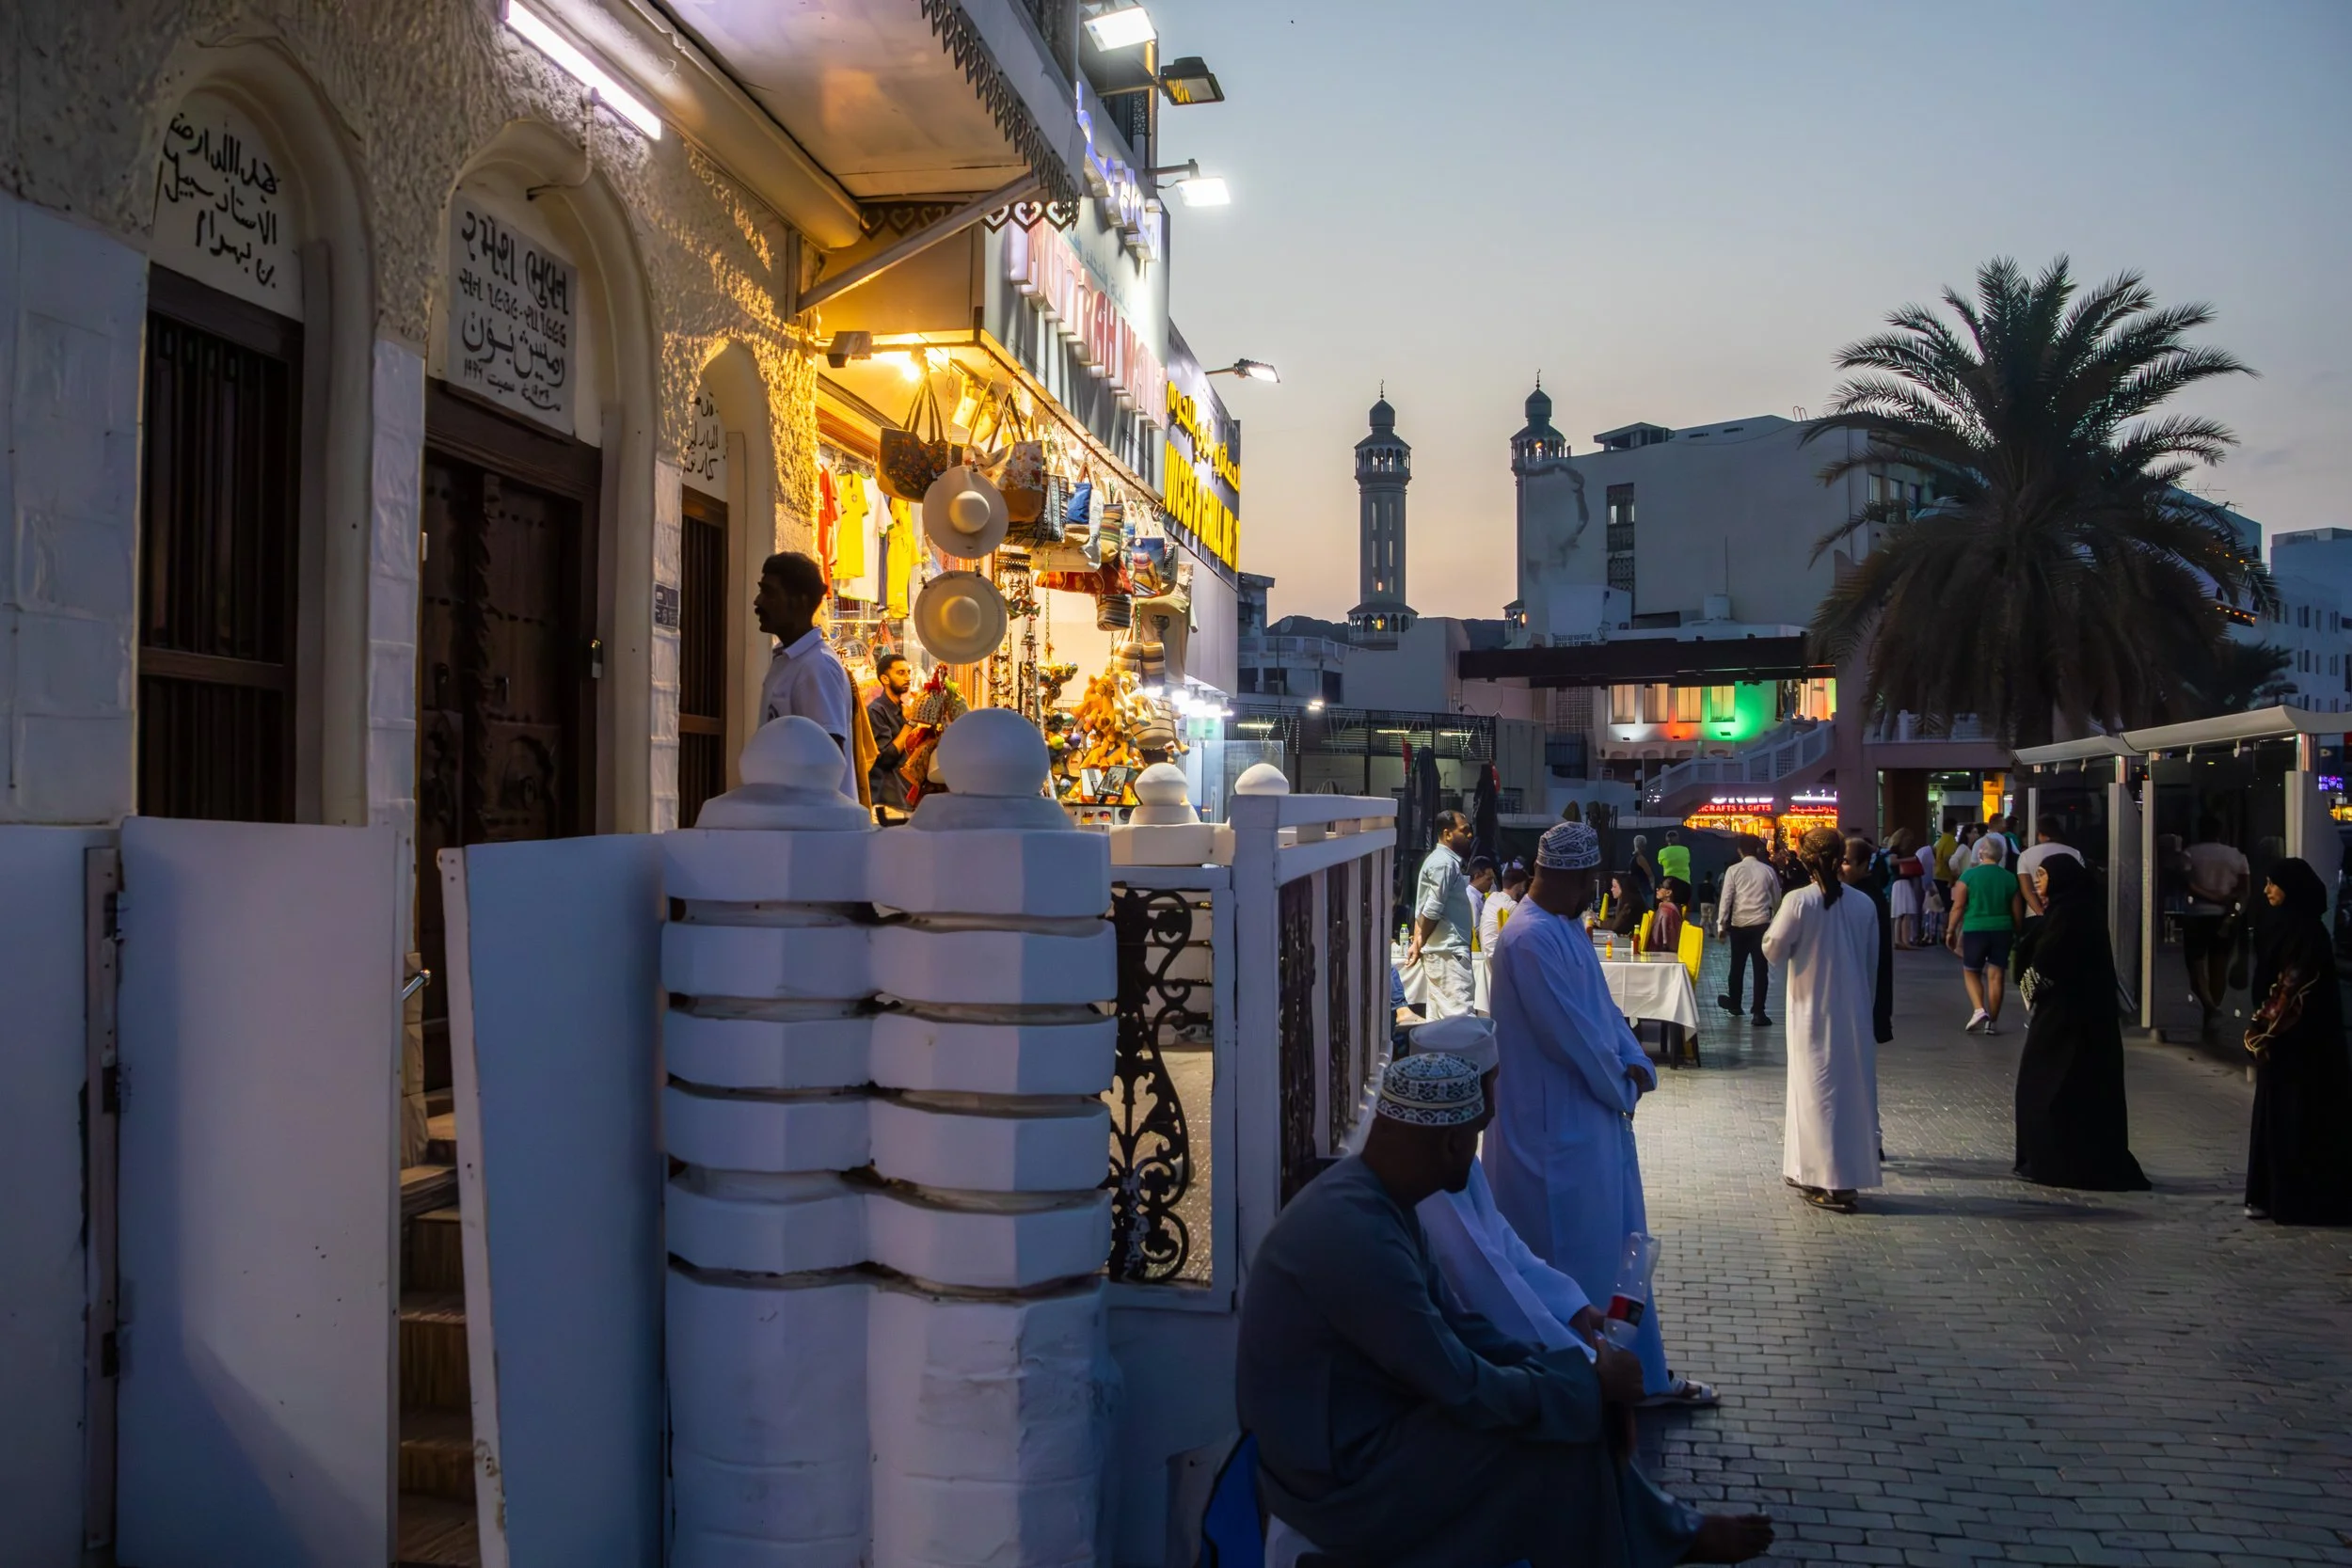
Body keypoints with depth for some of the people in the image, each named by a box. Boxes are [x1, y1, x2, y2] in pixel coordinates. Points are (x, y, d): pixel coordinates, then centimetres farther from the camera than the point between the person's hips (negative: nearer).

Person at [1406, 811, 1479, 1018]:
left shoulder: (1438, 859, 18)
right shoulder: (1445, 862, -14)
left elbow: (1422, 910, 17)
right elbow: (1432, 911, -18)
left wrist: (1417, 943, 10)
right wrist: (1420, 944, -7)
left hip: (1439, 949, 10)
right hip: (1448, 950, -10)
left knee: (1440, 1015, 10)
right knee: (1460, 1015, -11)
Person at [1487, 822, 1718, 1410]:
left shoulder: (1565, 928, 10)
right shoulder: (1531, 939, -24)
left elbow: (1600, 1005, 13)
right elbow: (1570, 1031, -23)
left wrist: (1633, 1064, -2)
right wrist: (1621, 1087, -9)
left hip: (1594, 1116, 11)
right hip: (1558, 1125, -11)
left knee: (1616, 1246, 19)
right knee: (1574, 1254, 3)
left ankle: (1641, 1373, 31)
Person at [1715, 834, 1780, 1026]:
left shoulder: (1733, 871, -4)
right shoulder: (1768, 871, 1)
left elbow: (1726, 899, -6)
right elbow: (1777, 900, 12)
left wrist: (1721, 925, 0)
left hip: (1739, 925, 0)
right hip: (1761, 924, 0)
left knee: (1737, 966, 15)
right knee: (1760, 968, 1)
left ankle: (1734, 1005, 32)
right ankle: (1758, 1012, -3)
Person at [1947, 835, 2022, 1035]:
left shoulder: (1969, 875, -5)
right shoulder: (2010, 878, 3)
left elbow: (1958, 907, -6)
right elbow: (2017, 911, 7)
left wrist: (1950, 931, 3)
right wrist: (2018, 934, 17)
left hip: (1975, 929, -2)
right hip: (2002, 930, 2)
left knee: (1971, 972, 12)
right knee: (1995, 976, 6)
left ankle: (1979, 1009, -8)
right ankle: (1993, 1021, 8)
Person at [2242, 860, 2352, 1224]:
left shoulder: (2305, 929, -15)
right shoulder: (2284, 924, 13)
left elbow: (2297, 988, -19)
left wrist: (2269, 1028, -17)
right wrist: (2265, 1024, 15)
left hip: (2299, 1037, -10)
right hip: (2283, 1033, 10)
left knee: (2297, 1113, -3)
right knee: (2278, 1113, 10)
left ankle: (2291, 1198, 2)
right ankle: (2275, 1194, 15)